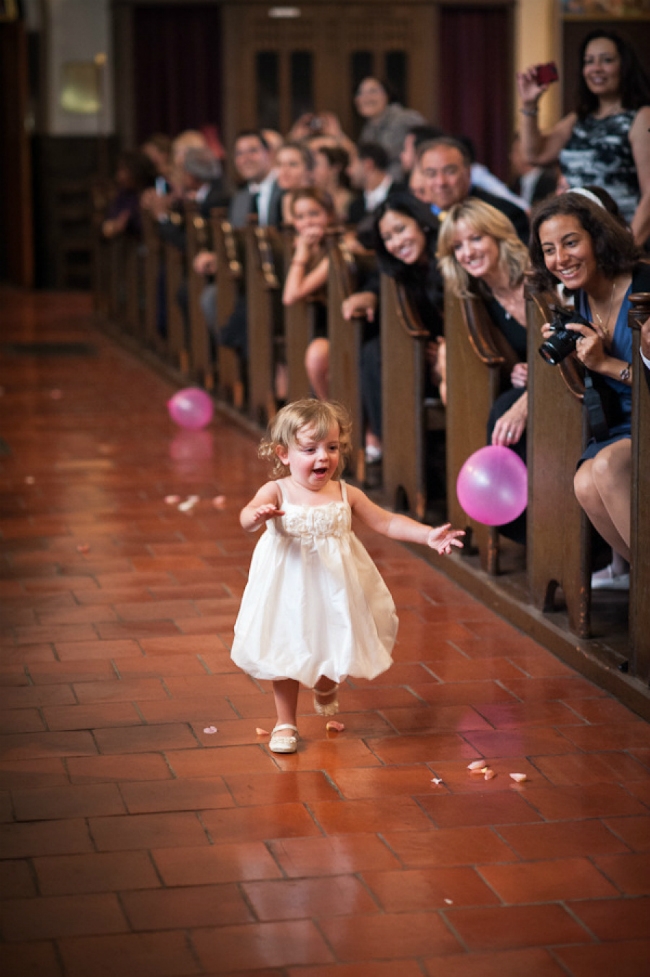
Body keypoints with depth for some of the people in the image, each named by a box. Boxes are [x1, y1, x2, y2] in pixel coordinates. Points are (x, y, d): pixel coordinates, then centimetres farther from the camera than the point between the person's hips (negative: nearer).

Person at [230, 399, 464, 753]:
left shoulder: (346, 495, -3)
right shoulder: (276, 492, -12)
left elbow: (387, 522, 2)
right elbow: (246, 517, -30)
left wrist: (429, 535, -8)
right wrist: (259, 515, -54)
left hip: (334, 587, 3)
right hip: (291, 588, -3)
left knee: (335, 645, 14)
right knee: (286, 652, 7)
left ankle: (325, 688, 50)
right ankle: (286, 722, 25)